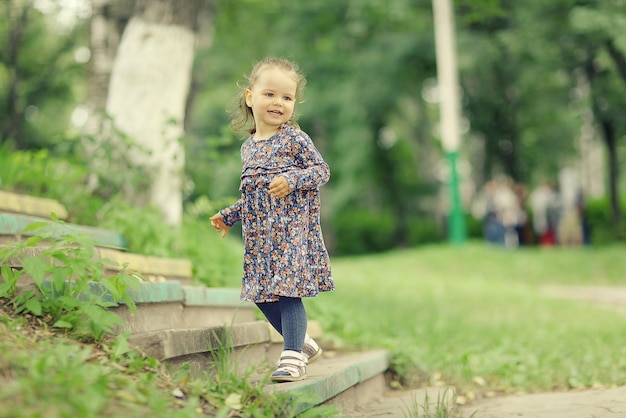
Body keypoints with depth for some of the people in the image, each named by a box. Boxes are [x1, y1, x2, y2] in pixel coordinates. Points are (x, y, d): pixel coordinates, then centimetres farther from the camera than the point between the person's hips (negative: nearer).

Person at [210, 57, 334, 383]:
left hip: (292, 228, -7)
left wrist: (291, 180, -23)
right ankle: (302, 344, 25)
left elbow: (322, 170, -9)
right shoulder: (248, 147, 15)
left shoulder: (294, 139, -5)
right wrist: (229, 216, 21)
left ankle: (292, 358, -7)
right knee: (264, 297, 9)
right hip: (260, 236, 7)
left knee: (287, 291, -12)